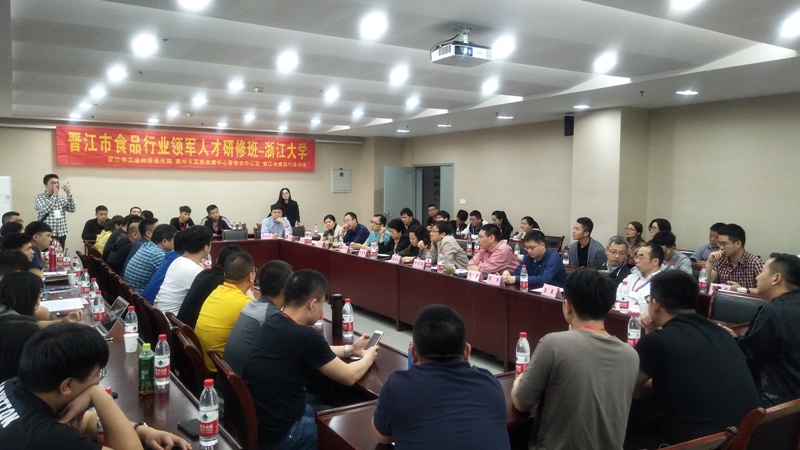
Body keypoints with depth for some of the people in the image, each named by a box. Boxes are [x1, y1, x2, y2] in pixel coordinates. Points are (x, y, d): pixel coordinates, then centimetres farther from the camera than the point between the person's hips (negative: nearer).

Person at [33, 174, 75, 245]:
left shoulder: (62, 198, 13)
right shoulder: (39, 198, 0)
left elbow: (72, 209, -1)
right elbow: (44, 210, -17)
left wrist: (69, 195, -13)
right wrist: (54, 196, -14)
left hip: (61, 234, 4)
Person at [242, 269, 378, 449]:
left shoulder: (272, 322, -2)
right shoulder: (305, 337, -25)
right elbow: (349, 377, -10)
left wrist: (349, 349, 23)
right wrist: (369, 356, 9)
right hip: (277, 435, -7)